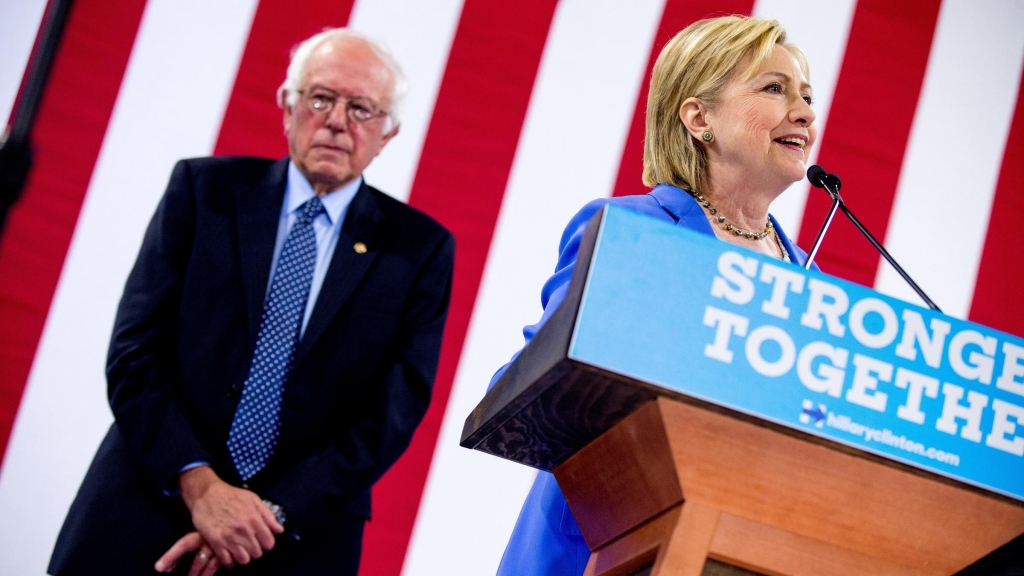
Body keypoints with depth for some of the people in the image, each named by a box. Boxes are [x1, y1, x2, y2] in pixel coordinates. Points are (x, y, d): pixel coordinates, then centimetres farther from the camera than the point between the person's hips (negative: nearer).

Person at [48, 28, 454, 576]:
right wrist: (198, 484, -16)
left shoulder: (420, 249, 2)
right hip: (146, 514, 0)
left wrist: (275, 514, -15)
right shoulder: (203, 190, 2)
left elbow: (393, 411, -4)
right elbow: (135, 353, -4)